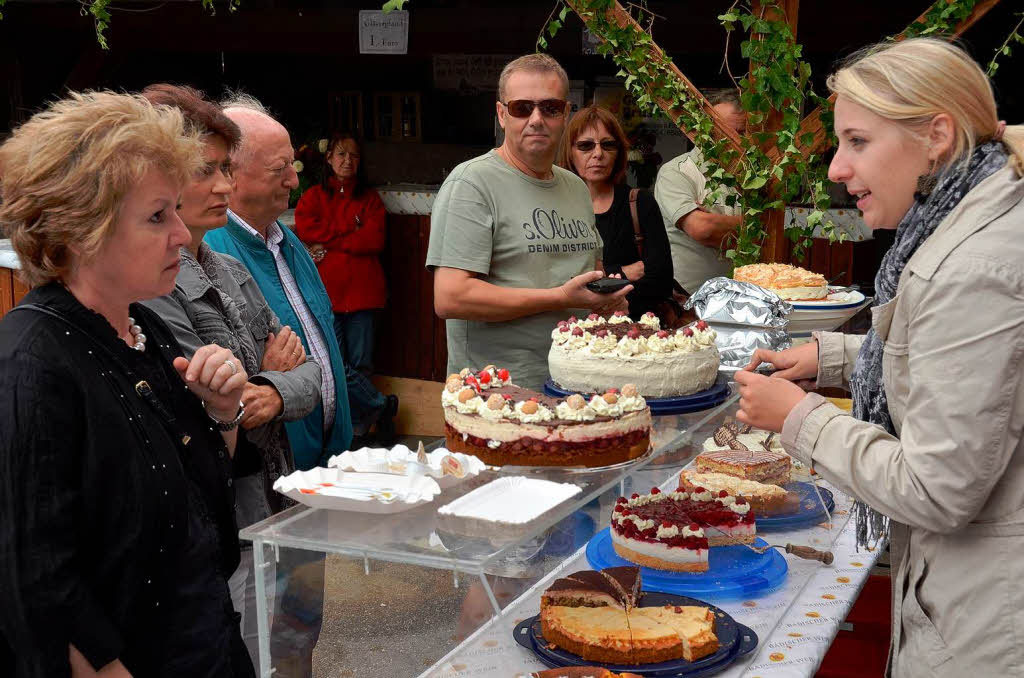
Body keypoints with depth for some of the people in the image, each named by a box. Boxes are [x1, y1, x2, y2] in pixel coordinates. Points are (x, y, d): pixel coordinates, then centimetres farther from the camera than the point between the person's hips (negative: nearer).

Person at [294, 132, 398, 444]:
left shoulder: (369, 198, 14)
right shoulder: (313, 196, 14)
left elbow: (375, 240, -2)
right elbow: (306, 230, -5)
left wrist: (329, 245, -5)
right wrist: (350, 234, -5)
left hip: (361, 292, 0)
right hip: (324, 292, 0)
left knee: (360, 365, 0)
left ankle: (358, 424, 12)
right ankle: (380, 405, 10)